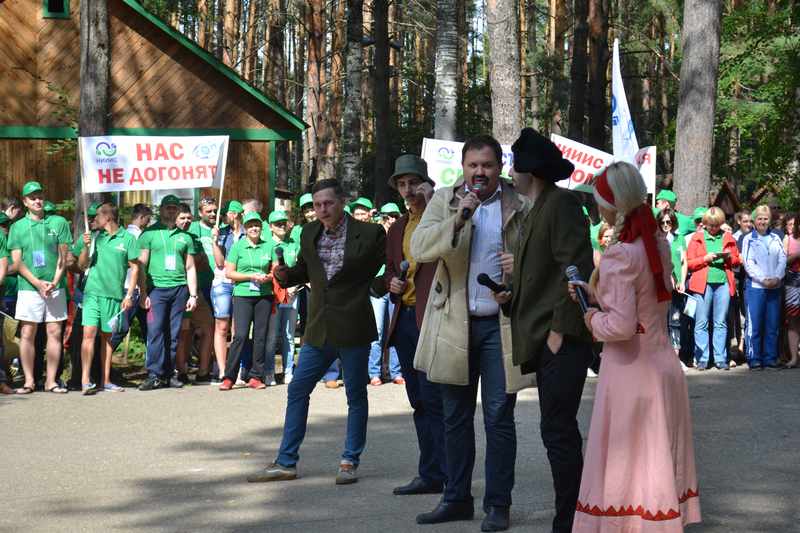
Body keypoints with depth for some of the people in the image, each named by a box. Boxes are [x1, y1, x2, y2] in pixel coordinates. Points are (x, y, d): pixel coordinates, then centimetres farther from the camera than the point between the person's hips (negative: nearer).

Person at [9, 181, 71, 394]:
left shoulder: (58, 223, 8)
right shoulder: (18, 227, 6)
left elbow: (63, 258, 5)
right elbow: (17, 262, 0)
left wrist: (54, 282, -9)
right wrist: (38, 283, -11)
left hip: (55, 288, 1)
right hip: (29, 288, -1)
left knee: (55, 333, 0)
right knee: (27, 334, -3)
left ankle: (51, 381, 5)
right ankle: (29, 380, 2)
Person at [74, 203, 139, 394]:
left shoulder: (127, 238, 2)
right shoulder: (94, 237, 9)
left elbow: (135, 267, 4)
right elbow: (82, 266, 10)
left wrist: (129, 295, -1)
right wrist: (86, 247, -7)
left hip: (114, 294, -1)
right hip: (92, 292, 1)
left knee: (107, 336, 8)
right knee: (89, 333, -11)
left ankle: (106, 380, 14)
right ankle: (85, 380, -15)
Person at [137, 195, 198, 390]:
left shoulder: (184, 237, 16)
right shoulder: (149, 234, 6)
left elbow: (190, 268, 18)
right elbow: (141, 266, 2)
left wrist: (193, 295, 10)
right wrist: (143, 294, -5)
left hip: (179, 288, 3)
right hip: (157, 288, -3)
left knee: (174, 334, 2)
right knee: (155, 331, -11)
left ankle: (168, 373, 8)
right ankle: (154, 374, -10)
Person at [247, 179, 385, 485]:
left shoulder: (369, 234, -8)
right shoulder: (310, 234, 7)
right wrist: (285, 276, -1)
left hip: (353, 327, -5)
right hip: (319, 328, 5)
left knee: (356, 396, 6)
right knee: (297, 390, 5)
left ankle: (350, 462, 16)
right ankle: (286, 463, 11)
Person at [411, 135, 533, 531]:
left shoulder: (520, 206, 2)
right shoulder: (444, 201, 5)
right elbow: (419, 248, -9)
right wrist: (458, 217, -20)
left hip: (501, 324, -2)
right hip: (454, 324, 2)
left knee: (499, 418, 0)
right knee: (455, 417, 10)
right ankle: (457, 498, 20)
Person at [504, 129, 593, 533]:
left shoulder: (561, 203, -11)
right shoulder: (538, 208, 18)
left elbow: (577, 269, -18)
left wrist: (560, 330, -19)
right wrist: (513, 293, 10)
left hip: (563, 338, -10)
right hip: (546, 337, 10)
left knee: (558, 432, -9)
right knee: (560, 431, 13)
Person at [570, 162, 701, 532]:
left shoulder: (620, 254, -19)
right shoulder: (658, 243, 5)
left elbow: (621, 325, -24)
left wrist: (593, 321, -6)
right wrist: (596, 293, 12)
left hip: (630, 372, -8)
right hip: (664, 364, 8)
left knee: (622, 467, 2)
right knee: (661, 462, 15)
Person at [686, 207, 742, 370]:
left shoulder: (728, 238, 13)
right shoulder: (697, 237, 7)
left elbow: (737, 261, 17)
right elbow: (689, 263, 3)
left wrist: (729, 257, -4)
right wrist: (705, 259, -11)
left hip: (723, 283, 2)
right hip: (702, 283, -2)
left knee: (721, 323, 3)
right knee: (701, 324, -2)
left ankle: (720, 358, 7)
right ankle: (701, 359, 2)